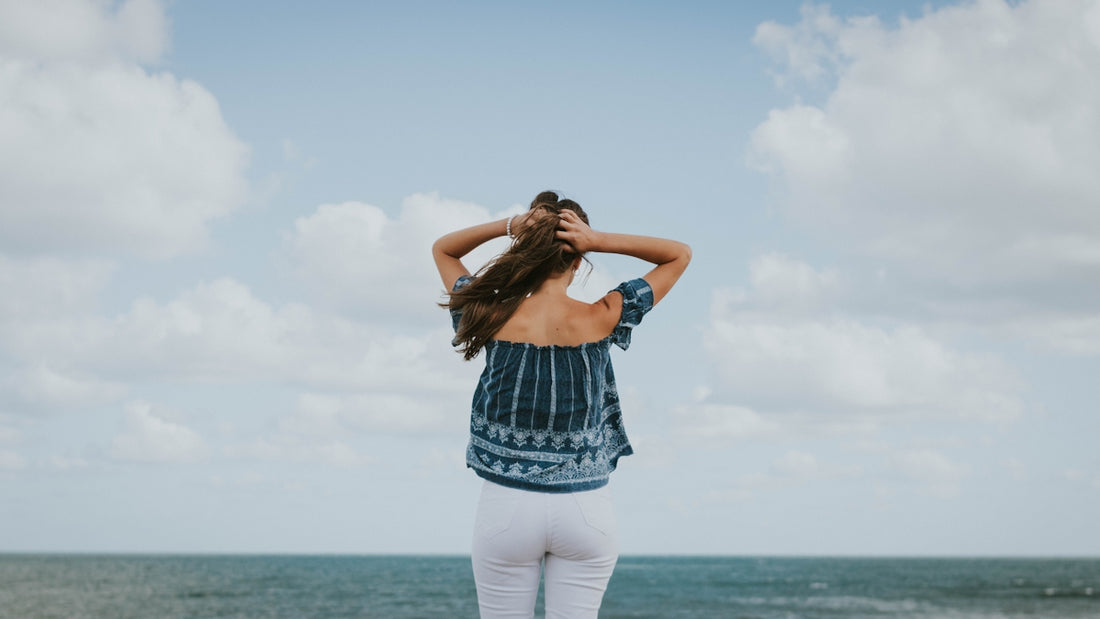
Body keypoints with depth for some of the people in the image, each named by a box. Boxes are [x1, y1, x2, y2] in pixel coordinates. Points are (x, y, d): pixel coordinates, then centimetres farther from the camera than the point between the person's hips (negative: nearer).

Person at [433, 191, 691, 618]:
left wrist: (509, 226, -4)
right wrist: (600, 240, -7)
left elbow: (442, 249, 11)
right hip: (586, 510, 0)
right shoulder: (601, 320, -9)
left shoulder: (496, 319, -7)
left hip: (507, 504, 0)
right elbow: (679, 255, 5)